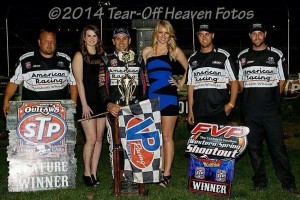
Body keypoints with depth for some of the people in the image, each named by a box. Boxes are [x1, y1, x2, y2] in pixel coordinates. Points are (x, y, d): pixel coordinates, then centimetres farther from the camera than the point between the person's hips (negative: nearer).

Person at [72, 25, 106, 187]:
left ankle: (94, 172, 15)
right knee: (91, 139, -9)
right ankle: (87, 173, 6)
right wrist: (84, 105, -13)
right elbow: (79, 82, -7)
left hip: (101, 100, 6)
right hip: (87, 101, -5)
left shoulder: (101, 55, 14)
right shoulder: (79, 56, -1)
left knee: (99, 139, 6)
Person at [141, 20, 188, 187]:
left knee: (167, 136, -2)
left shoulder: (175, 51, 6)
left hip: (169, 97, -3)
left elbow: (189, 68, 12)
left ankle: (167, 173, 2)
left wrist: (181, 84, 3)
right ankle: (158, 169, 16)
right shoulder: (147, 51, 11)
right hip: (151, 97, 3)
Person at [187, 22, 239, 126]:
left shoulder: (223, 56, 3)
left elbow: (234, 81, 1)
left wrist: (231, 104, -10)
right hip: (198, 113, 3)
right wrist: (190, 110, 8)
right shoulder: (193, 59, 14)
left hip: (219, 112, -3)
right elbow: (191, 85, 13)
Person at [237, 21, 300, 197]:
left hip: (271, 110, -3)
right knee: (254, 147, 7)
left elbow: (282, 80, 7)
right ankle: (260, 181, 17)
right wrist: (247, 100, 5)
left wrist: (274, 99, 1)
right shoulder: (242, 57, 11)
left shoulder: (276, 55, 5)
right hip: (250, 111, 3)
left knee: (278, 146, -5)